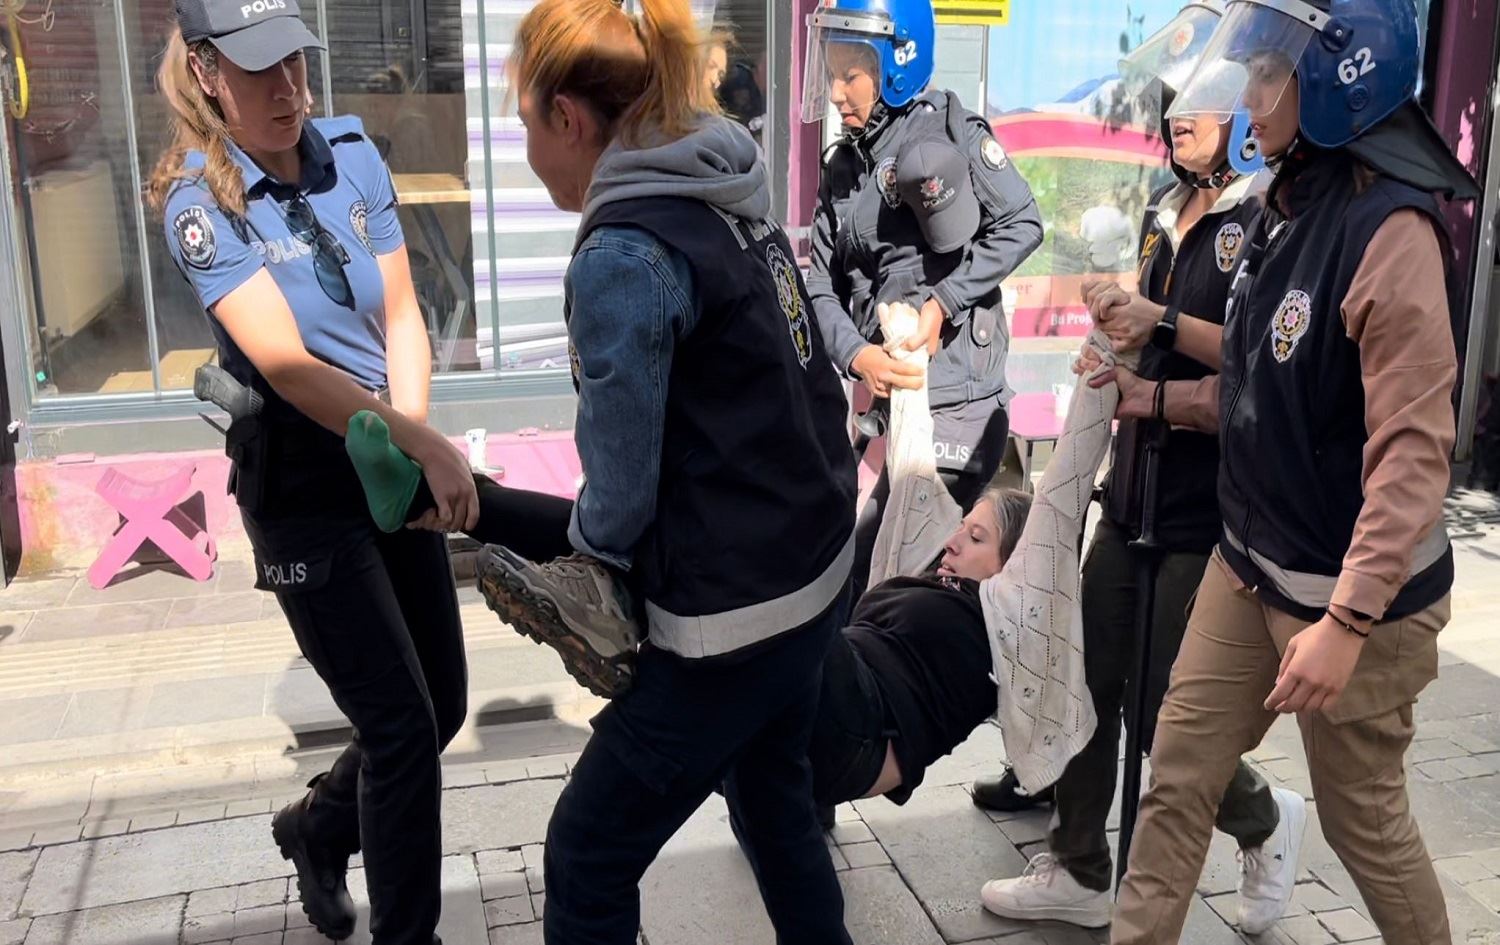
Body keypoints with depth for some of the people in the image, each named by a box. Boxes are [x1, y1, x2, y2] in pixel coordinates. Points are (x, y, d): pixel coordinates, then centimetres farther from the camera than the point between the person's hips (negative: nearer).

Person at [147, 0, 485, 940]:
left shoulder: (352, 151, 1)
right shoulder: (200, 201, -13)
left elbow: (401, 316, 0)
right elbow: (286, 364, -24)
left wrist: (415, 445, -15)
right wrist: (424, 445, -33)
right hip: (302, 483, -5)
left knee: (443, 706, 13)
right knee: (402, 723, -4)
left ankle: (318, 827, 41)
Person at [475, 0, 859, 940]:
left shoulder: (623, 253, -20)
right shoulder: (735, 201, 5)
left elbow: (621, 480, -16)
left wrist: (587, 564, 6)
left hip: (732, 610, -9)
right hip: (815, 570, 9)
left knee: (590, 857, 7)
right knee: (773, 795, 27)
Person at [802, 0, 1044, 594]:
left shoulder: (946, 129, -4)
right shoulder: (840, 168, 13)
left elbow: (1021, 225, -5)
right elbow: (822, 288, 7)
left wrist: (942, 302, -13)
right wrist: (856, 355, -12)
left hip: (956, 395, -6)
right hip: (887, 392, 6)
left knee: (868, 567, -5)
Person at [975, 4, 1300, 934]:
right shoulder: (1166, 216, 12)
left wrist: (1157, 319, -21)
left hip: (1212, 508, -7)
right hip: (1135, 491, 7)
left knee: (1168, 717, 1)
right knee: (1089, 687, 9)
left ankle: (1267, 821, 31)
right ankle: (1079, 874, 25)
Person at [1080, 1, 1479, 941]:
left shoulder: (1389, 230, -22)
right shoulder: (1291, 205, 6)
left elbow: (1413, 449, -26)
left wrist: (1347, 621, -29)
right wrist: (1161, 397, 4)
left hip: (1353, 593, -8)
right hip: (1249, 565, 8)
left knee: (1364, 815, 11)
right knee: (1178, 777, 12)